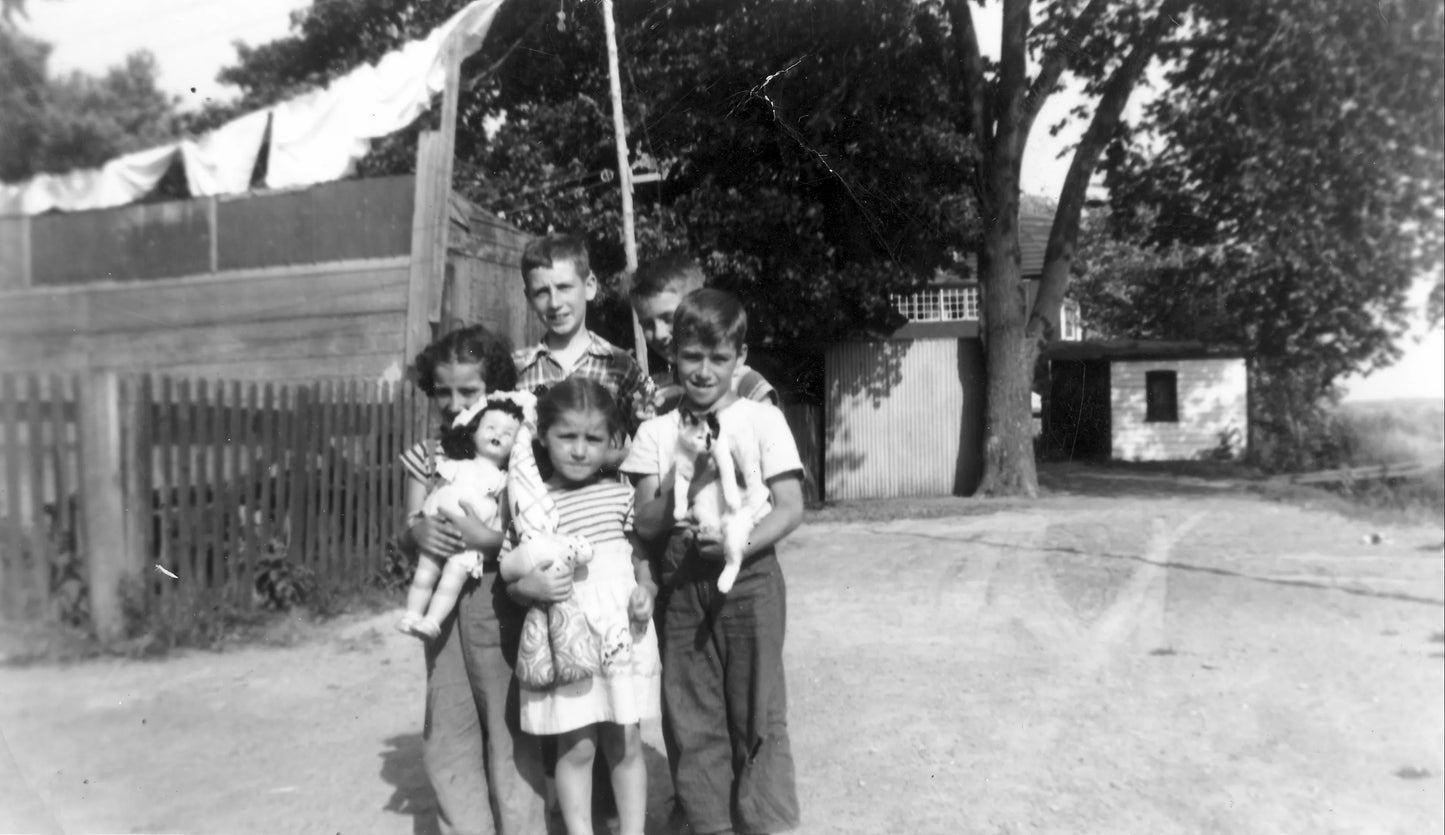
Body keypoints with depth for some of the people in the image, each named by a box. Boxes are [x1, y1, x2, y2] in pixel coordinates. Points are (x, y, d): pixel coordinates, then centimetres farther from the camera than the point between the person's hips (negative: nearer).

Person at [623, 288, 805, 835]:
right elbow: (647, 523, 2)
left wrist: (740, 544, -21)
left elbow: (790, 508, -5)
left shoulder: (762, 419, 0)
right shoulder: (656, 432, 7)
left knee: (758, 715, 1)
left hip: (748, 576, -3)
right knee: (694, 720, 9)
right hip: (681, 581, 3)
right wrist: (681, 479, -14)